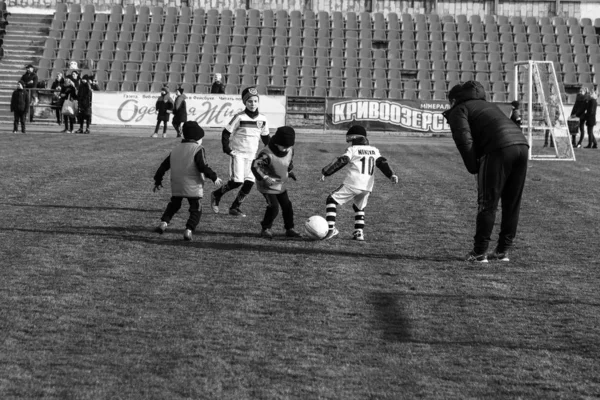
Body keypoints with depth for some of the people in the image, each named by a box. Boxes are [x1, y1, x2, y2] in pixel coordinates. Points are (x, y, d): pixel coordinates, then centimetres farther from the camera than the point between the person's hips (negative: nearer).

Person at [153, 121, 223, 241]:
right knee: (196, 209, 4)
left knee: (173, 205, 22)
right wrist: (214, 177, -5)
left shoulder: (176, 149, 13)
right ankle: (189, 230, -10)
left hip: (176, 186, 5)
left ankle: (164, 222, 3)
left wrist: (158, 181, 23)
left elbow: (164, 166, 15)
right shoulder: (198, 150, -7)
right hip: (192, 187, -5)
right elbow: (203, 167, -17)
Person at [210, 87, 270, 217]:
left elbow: (265, 137, 16)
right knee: (237, 181, -16)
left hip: (251, 155, 5)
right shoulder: (239, 117, -11)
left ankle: (235, 207, 10)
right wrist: (227, 149, -14)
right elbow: (226, 133, -6)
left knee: (249, 183, -4)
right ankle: (216, 195, 8)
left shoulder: (262, 119, 3)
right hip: (238, 153, -5)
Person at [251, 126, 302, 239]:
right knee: (273, 207, -14)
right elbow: (255, 166, -32)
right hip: (268, 186, -7)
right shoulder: (267, 154, -30)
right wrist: (264, 178, -40)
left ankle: (289, 229, 21)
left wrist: (290, 171, 16)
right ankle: (266, 229, 3)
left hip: (281, 184, 7)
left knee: (287, 206, 8)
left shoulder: (290, 150, -6)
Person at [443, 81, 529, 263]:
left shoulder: (459, 110, 13)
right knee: (512, 203, 14)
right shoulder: (487, 105, 37)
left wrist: (474, 168, 5)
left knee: (488, 203, 1)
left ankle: (479, 252, 4)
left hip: (500, 148, -7)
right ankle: (503, 250, 19)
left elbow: (465, 140, -4)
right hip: (522, 144, 7)